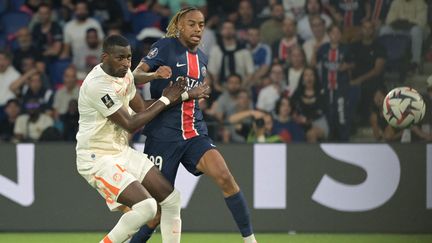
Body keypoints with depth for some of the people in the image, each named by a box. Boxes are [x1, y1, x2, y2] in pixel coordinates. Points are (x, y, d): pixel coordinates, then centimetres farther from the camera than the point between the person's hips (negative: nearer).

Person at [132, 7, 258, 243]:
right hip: (163, 134, -5)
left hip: (194, 133, 5)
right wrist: (155, 75, -34)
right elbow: (136, 75, -16)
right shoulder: (165, 47, -5)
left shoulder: (201, 58, 15)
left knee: (225, 177, -17)